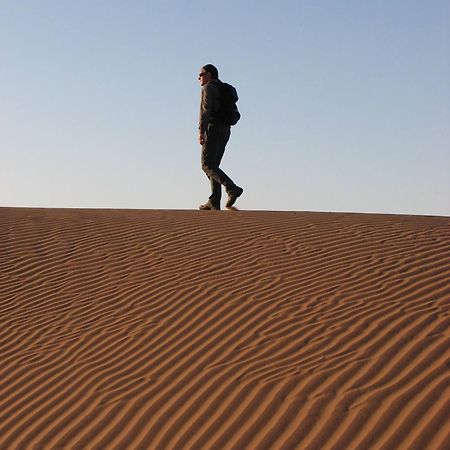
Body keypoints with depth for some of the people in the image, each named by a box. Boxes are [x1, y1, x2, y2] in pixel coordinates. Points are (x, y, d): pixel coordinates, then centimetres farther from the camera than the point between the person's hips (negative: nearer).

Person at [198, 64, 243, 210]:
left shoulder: (208, 88, -5)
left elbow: (205, 109, -18)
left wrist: (201, 131, -25)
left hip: (213, 128, -9)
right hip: (225, 130, 9)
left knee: (207, 165, -10)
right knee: (213, 165, 10)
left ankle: (232, 188, -26)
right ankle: (214, 202, 3)